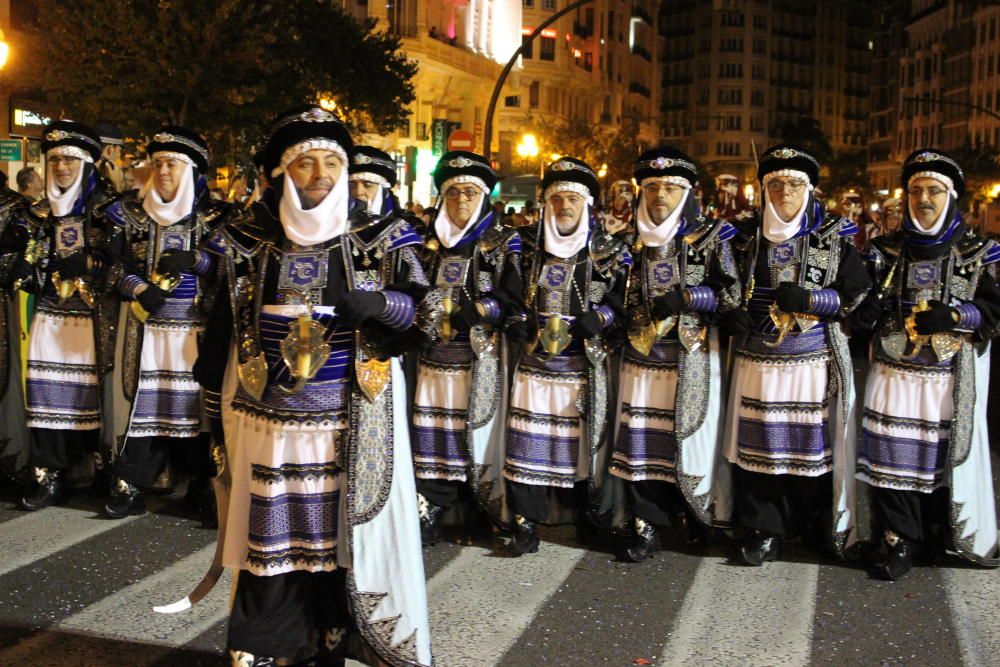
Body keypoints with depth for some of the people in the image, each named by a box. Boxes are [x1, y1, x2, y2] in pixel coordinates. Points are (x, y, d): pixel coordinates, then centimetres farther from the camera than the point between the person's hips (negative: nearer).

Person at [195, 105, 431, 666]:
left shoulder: (378, 237, 0)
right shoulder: (250, 242, 5)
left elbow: (414, 305, -8)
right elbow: (222, 334, 8)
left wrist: (368, 304, -27)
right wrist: (217, 411, 9)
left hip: (351, 421, -1)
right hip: (268, 419, 1)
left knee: (344, 534, 5)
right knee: (272, 537, 9)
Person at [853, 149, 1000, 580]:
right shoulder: (887, 251, 11)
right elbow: (858, 309, 11)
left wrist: (954, 317, -15)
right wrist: (865, 309, -12)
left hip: (950, 379, -1)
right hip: (893, 375, 2)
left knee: (945, 457, 1)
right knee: (892, 457, -1)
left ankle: (942, 536, 20)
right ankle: (898, 542, 9)